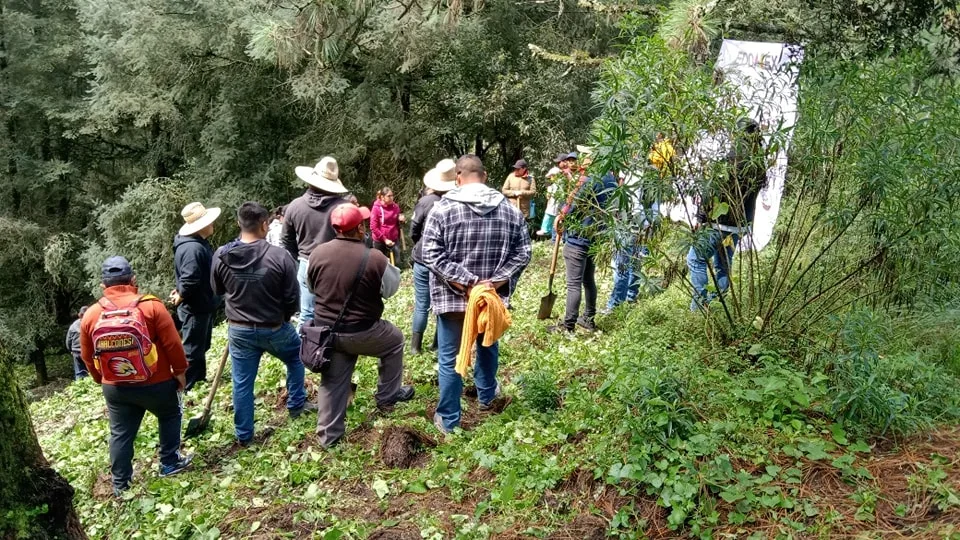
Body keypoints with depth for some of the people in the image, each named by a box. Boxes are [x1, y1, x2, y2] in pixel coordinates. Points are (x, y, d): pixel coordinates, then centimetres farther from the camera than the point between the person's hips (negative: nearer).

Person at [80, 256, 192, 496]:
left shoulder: (90, 315, -2)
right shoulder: (151, 306, -13)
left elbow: (88, 357, 8)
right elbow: (172, 344, -11)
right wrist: (180, 371, 3)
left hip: (114, 388, 3)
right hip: (155, 383, -3)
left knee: (120, 434, 16)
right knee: (170, 415, 23)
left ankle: (120, 484, 25)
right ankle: (169, 463, 26)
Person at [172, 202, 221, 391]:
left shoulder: (200, 243, 7)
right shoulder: (192, 248, -28)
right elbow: (189, 280, -33)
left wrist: (180, 292, 5)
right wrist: (181, 297, -16)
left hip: (203, 305, 10)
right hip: (195, 308, -10)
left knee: (201, 346, 23)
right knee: (191, 349, 1)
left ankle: (199, 379, 39)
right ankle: (184, 388, 12)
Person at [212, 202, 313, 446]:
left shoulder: (221, 256, -11)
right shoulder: (280, 256, -22)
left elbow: (218, 291, 7)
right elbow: (293, 298, -14)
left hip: (239, 331, 2)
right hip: (274, 328, -2)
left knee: (242, 384, 14)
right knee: (296, 357, 27)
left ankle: (243, 435, 25)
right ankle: (296, 405, 36)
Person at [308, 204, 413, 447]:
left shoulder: (317, 254, -7)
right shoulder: (374, 258, -20)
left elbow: (311, 288, 10)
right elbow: (391, 288, -4)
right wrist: (391, 268, 14)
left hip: (326, 330, 4)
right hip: (361, 333, -4)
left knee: (332, 382, 15)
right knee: (395, 340, 24)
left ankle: (329, 435, 22)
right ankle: (387, 396, 32)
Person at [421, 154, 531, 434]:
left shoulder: (443, 208, -11)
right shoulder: (510, 209, -1)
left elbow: (431, 254, -17)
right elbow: (523, 253, -3)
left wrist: (466, 282, -16)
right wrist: (494, 281, -9)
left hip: (451, 297, -3)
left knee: (450, 358, 9)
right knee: (487, 346, 28)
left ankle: (449, 420, 19)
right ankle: (486, 395, 49)